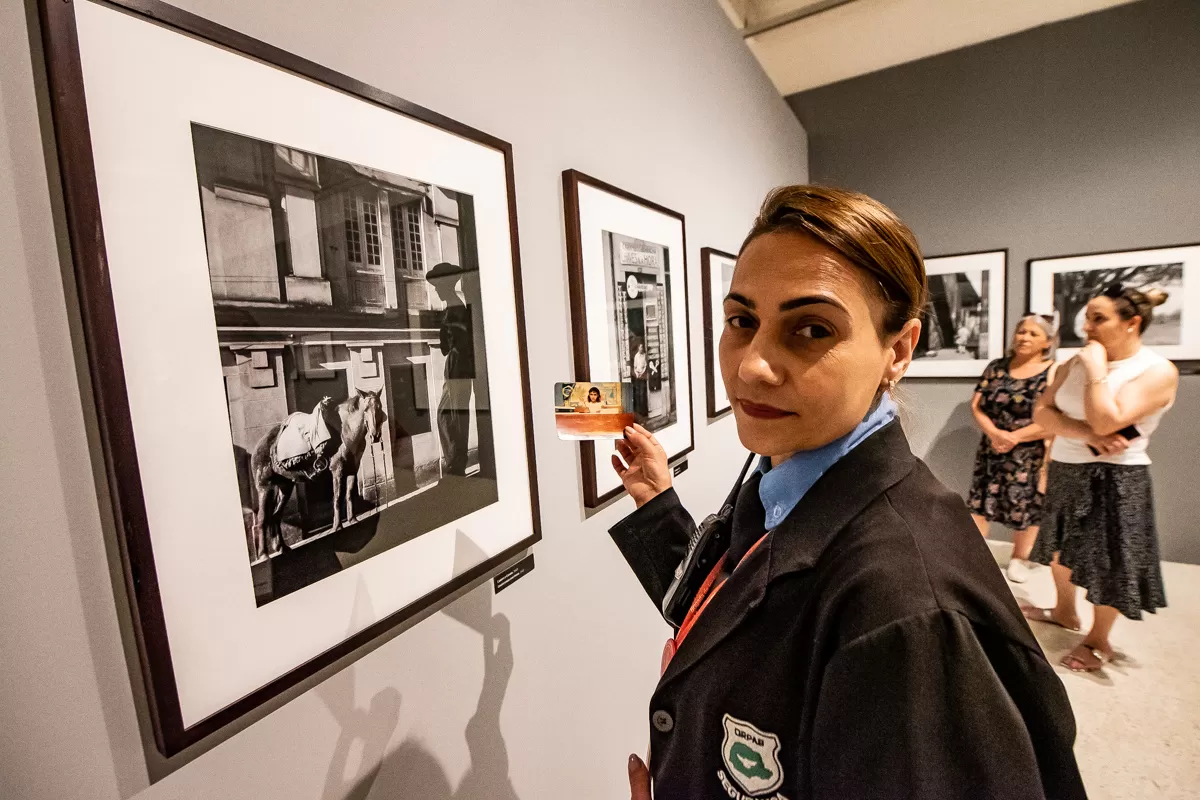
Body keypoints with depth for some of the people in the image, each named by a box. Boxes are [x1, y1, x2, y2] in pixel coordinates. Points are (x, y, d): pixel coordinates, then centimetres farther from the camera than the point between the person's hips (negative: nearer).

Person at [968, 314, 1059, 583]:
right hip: (991, 449, 3)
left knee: (1026, 506, 8)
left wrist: (1014, 437, -17)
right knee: (980, 500, 5)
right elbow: (976, 405, 0)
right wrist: (995, 433, -15)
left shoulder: (1053, 373, -7)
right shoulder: (996, 367, 5)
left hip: (1030, 454, -3)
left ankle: (1019, 558, 27)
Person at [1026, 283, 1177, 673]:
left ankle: (1099, 640, 27)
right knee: (1061, 548, 20)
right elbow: (1041, 412, -3)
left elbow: (1106, 422, -26)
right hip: (1065, 472, 6)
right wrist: (1086, 435, -19)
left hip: (1114, 479, -6)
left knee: (1107, 561, 7)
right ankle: (1064, 611, 43)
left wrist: (1097, 368, -19)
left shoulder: (1158, 371, -14)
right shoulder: (1077, 362, 3)